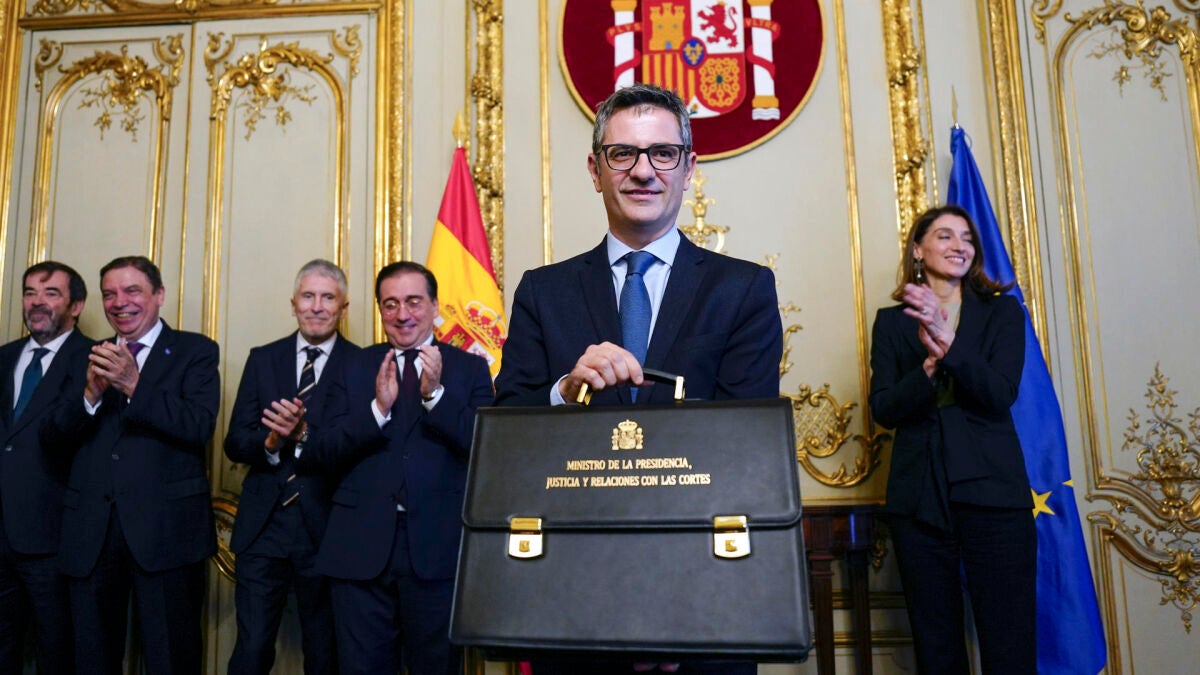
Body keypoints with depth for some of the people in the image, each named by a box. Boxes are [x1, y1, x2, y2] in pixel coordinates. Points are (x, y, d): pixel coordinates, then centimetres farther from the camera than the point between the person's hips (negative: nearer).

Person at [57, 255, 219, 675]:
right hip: (90, 529, 5)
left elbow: (199, 427, -13)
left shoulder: (195, 351, 0)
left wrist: (135, 385, -23)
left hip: (165, 527, -4)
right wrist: (91, 395, -14)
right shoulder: (90, 357, 14)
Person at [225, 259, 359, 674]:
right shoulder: (262, 360, 8)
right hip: (263, 525, 2)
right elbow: (235, 443, 4)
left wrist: (304, 434, -25)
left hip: (326, 529, -2)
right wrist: (270, 441, -16)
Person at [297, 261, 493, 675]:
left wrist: (436, 393, -16)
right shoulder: (355, 368, 9)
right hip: (361, 547, 1)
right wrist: (378, 408, -13)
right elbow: (321, 456, 2)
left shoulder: (469, 369, 5)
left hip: (437, 548, -1)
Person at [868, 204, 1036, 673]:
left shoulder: (1002, 311, 8)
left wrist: (947, 340, -20)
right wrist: (930, 363, -17)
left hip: (992, 492, -1)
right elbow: (884, 410, 0)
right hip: (919, 498, 1)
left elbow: (1000, 395, -6)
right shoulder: (892, 321, 9)